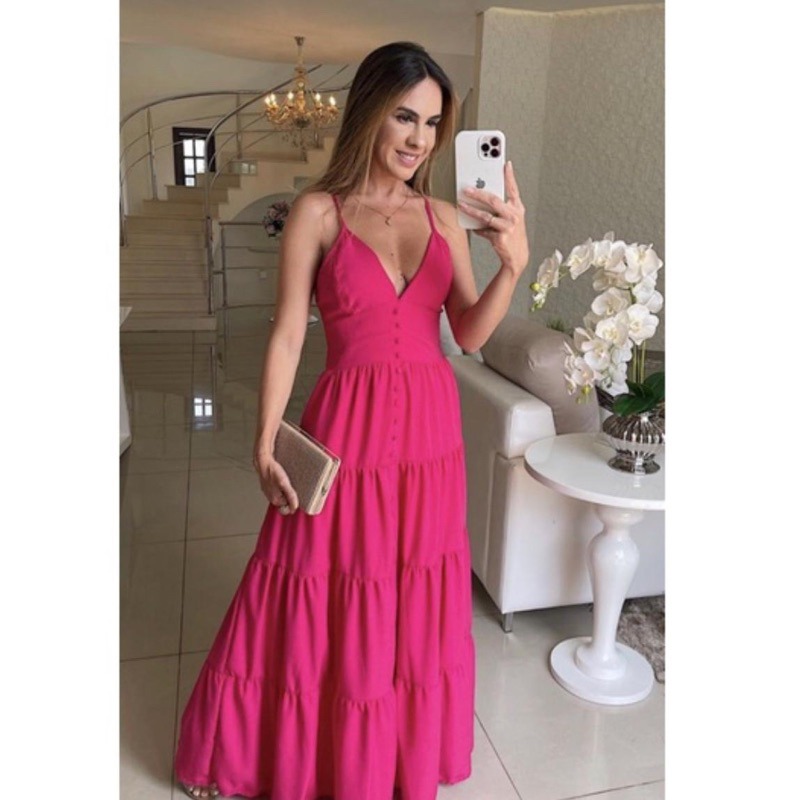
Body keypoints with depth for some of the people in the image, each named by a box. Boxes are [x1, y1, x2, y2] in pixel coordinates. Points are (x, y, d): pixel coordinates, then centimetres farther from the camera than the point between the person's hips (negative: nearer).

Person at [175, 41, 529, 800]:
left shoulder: (445, 217, 5)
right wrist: (265, 443, -12)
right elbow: (287, 336, -7)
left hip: (429, 428, 4)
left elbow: (470, 333, -2)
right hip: (349, 427, -3)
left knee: (417, 599, 17)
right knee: (325, 600, 10)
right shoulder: (318, 211, -6)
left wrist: (513, 262, -18)